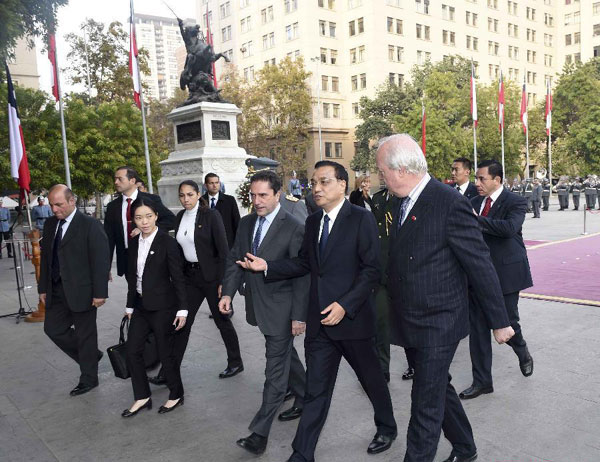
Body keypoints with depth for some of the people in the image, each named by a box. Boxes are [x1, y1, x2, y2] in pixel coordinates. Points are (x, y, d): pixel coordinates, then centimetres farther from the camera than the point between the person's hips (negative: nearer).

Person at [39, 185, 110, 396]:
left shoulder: (90, 225, -13)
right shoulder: (50, 224, 8)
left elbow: (101, 261, -15)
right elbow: (45, 257, 15)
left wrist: (99, 293, -17)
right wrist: (43, 288, 12)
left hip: (81, 291, -7)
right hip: (56, 290, 7)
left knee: (85, 334, 5)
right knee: (53, 328, 11)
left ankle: (88, 379, 22)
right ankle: (91, 356, 31)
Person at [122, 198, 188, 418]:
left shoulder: (167, 243, -12)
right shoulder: (134, 243, 6)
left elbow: (178, 278, -11)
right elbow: (132, 277, 13)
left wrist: (182, 309, -12)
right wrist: (130, 305, 15)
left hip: (163, 306, -6)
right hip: (141, 306, 6)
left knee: (165, 352, 4)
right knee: (132, 351, 7)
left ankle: (176, 395, 25)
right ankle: (142, 398, 24)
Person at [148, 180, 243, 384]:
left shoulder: (211, 215, -12)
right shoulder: (180, 217, 7)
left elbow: (223, 250, -14)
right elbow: (179, 248, 12)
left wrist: (223, 281, -17)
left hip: (210, 275, -6)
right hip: (190, 276, 6)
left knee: (221, 319, 7)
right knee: (182, 322, 6)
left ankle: (235, 363, 27)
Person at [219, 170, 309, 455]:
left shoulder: (294, 228, -16)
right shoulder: (246, 223, 4)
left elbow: (301, 275, -16)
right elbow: (235, 259, 10)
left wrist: (300, 315, -17)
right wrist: (228, 292, -3)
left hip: (282, 309, -7)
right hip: (258, 305, 7)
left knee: (276, 369, 0)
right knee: (286, 356, 23)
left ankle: (260, 433, 7)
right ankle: (305, 399, 44)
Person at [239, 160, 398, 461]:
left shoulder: (361, 219, -10)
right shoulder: (313, 222, 9)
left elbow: (372, 270, -14)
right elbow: (304, 264, 13)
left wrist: (345, 304, -22)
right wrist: (267, 266, 1)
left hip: (352, 317, -4)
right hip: (319, 321, 5)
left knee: (372, 379, 17)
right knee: (316, 391, 9)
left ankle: (387, 429, 43)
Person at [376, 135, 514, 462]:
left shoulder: (450, 204, -20)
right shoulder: (401, 203, 5)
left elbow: (481, 266, -16)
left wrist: (499, 322, -11)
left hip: (437, 325, -8)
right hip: (410, 324, 8)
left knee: (426, 408, 1)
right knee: (439, 389, 24)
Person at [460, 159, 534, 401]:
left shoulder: (515, 202, -9)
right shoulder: (474, 202, 7)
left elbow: (509, 227, -28)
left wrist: (477, 220, -22)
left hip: (505, 272, -4)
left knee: (507, 322, 7)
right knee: (477, 327, 4)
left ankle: (523, 353, 44)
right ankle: (482, 381, 15)